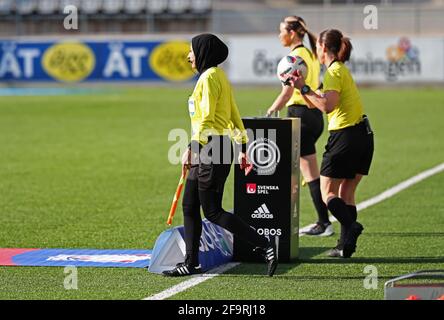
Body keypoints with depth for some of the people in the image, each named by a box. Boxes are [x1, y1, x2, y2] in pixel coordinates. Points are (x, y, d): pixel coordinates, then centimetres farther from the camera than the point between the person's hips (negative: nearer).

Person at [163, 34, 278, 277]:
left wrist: (191, 149, -20)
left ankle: (265, 245, -8)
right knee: (189, 206, 11)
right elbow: (234, 114, 21)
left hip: (212, 149, -10)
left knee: (212, 212, -7)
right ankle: (191, 263, 14)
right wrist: (243, 147, 24)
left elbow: (206, 118, -20)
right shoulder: (217, 75, 17)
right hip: (208, 151, 10)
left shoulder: (209, 77, -13)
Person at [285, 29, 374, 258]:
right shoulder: (342, 69, 18)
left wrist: (304, 88, -15)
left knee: (327, 192, -2)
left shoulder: (334, 72, -11)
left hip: (345, 135, -9)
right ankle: (346, 244, 7)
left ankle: (351, 225, -22)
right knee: (346, 193, 11)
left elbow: (327, 106, -24)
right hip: (363, 134, 9)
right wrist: (301, 86, 12)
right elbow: (316, 104, 21)